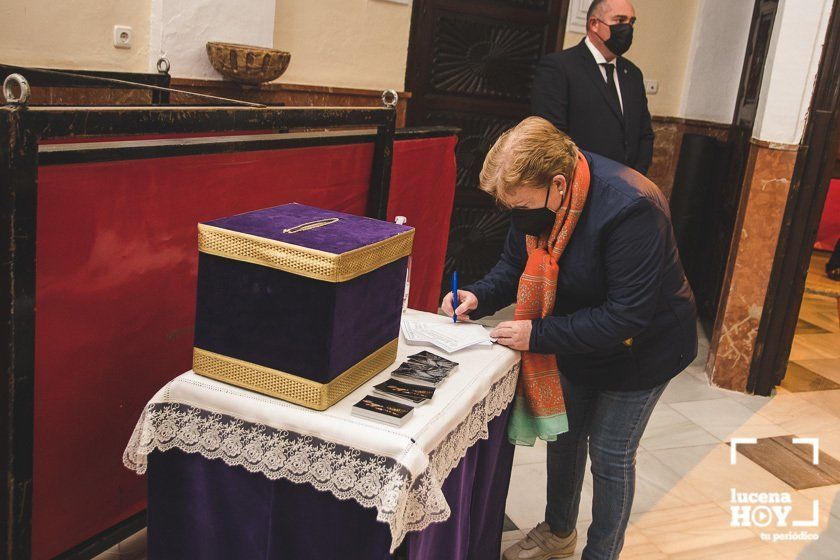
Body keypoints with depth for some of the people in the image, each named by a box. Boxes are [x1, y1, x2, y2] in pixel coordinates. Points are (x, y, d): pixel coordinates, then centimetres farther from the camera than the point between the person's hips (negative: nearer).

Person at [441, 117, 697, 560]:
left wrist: (538, 335, -35)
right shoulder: (534, 196, -16)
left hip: (639, 349, -7)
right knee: (563, 436, 20)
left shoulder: (631, 210, -37)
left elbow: (626, 317, -35)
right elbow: (515, 264, -1)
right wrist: (479, 297, -21)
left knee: (610, 456, 6)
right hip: (576, 342, 7)